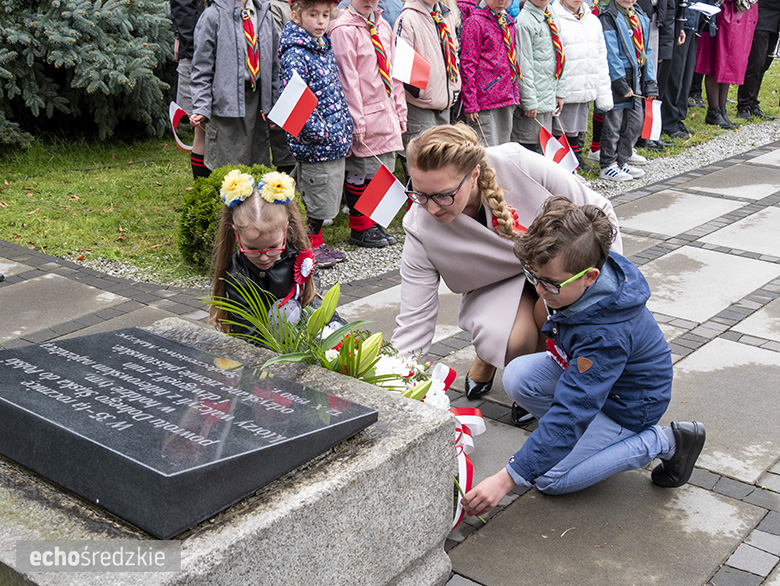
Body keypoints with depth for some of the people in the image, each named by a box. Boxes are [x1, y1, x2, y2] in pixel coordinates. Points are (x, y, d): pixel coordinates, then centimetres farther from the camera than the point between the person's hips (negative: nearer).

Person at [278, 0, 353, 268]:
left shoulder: (324, 47, 10)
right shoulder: (295, 55, -17)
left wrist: (345, 127, 13)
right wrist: (321, 132, -21)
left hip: (335, 141, 9)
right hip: (314, 144, -9)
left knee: (325, 196, 17)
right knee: (317, 198, 3)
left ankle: (316, 243, 31)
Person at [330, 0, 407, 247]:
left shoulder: (383, 27, 13)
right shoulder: (344, 30, -11)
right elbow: (347, 78, -14)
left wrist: (400, 110, 14)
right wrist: (356, 121, -16)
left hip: (386, 113, 7)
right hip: (363, 115, -7)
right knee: (360, 171, 1)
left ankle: (373, 224, 22)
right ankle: (360, 229, 14)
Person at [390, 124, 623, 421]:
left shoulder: (519, 165, -30)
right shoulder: (421, 232, -26)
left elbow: (597, 210, -14)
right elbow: (413, 326, -21)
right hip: (498, 287, 0)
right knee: (513, 344, -32)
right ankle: (488, 357, 8)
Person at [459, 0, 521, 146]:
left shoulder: (509, 22, 14)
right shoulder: (475, 22, -7)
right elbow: (467, 64, -10)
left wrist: (515, 95, 14)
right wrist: (470, 103, -14)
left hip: (507, 98, 7)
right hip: (485, 100, -7)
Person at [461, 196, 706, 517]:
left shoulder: (606, 334, -40)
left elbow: (570, 414, -38)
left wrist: (507, 478, -37)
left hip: (627, 403, -8)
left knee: (550, 478, -12)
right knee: (517, 376, -17)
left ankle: (663, 442, -2)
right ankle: (590, 431, 5)